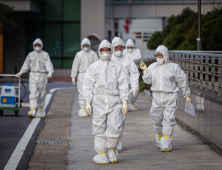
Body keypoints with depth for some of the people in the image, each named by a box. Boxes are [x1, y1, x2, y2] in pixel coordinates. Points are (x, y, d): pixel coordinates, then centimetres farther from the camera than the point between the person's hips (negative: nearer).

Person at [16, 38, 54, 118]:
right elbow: (26, 65, 14)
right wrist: (20, 73, 4)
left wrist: (50, 73, -27)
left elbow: (49, 65, -9)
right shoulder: (31, 55, 9)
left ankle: (41, 110, 20)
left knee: (42, 94, 5)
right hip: (33, 76, 1)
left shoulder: (45, 55, 0)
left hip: (42, 76, -1)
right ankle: (32, 111, -18)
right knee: (33, 93, -11)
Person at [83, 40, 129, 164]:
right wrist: (88, 102, -2)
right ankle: (101, 154, 7)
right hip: (99, 101, 0)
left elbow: (123, 85, 7)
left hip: (114, 101, 0)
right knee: (99, 128, -1)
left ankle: (112, 149, 17)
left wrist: (125, 102, -1)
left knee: (115, 127, -7)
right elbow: (88, 85, 6)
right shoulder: (93, 67, 9)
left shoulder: (117, 67, 9)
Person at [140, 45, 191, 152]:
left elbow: (182, 81, 4)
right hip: (157, 96, 4)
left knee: (168, 120, -8)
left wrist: (187, 95, 5)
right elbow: (148, 80, 2)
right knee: (156, 118, 8)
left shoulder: (173, 67, -1)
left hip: (170, 97, -4)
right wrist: (145, 70, -13)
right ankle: (159, 136, 33)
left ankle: (166, 144, -8)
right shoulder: (153, 67, 10)